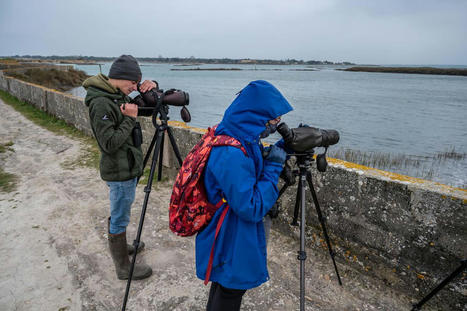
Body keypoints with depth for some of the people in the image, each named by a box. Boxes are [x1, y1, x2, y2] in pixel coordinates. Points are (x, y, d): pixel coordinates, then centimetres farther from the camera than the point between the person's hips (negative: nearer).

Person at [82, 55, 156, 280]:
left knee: (119, 215, 25)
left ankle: (121, 247, 46)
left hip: (126, 167, 9)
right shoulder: (101, 103, -21)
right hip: (119, 172, -9)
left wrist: (150, 88, -3)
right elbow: (109, 143, -25)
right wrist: (130, 119, -20)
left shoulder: (118, 97, 6)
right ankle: (124, 268, 21)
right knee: (120, 218, 5)